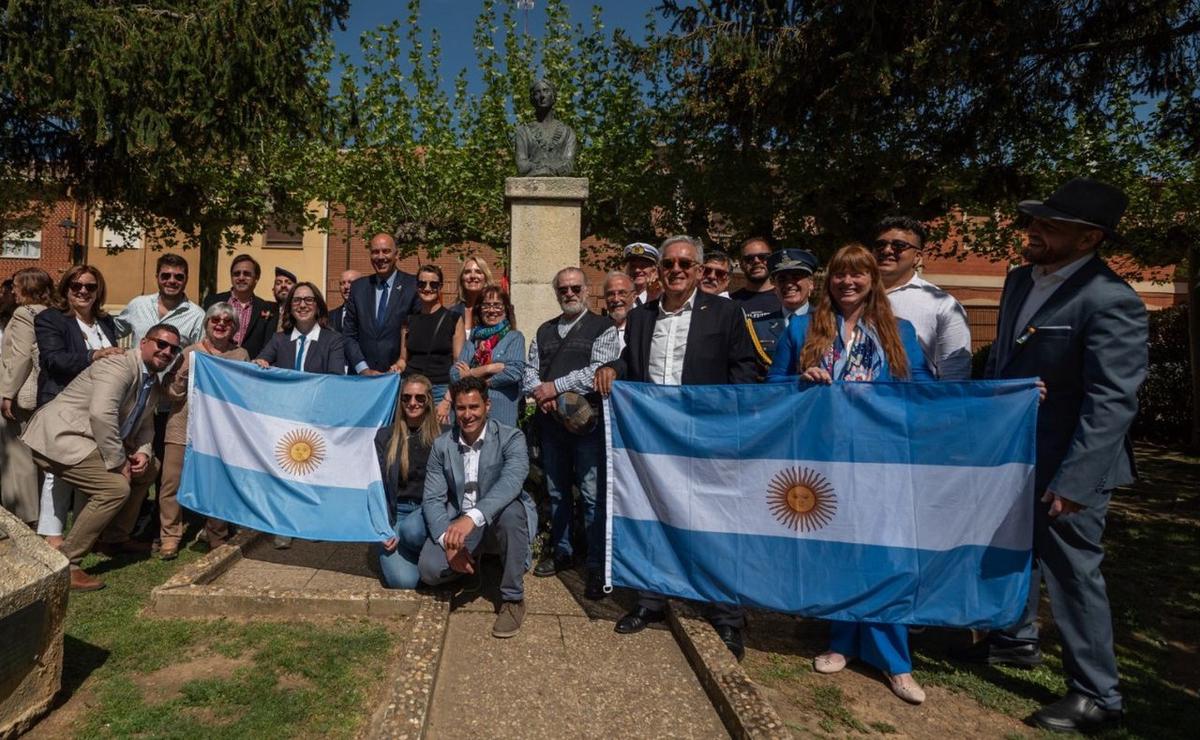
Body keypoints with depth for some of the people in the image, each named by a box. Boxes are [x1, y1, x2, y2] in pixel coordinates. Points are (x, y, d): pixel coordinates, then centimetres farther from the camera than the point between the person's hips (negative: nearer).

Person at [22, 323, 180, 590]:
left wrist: (143, 452, -4)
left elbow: (144, 424, 17)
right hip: (58, 437, -10)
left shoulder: (152, 382, 11)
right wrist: (118, 462, -24)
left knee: (148, 467, 13)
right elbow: (101, 414, -32)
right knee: (116, 487, -22)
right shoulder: (119, 367, -19)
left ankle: (118, 538, 24)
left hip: (89, 439, 10)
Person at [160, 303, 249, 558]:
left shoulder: (241, 355, 8)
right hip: (184, 426, 0)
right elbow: (173, 392, 1)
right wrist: (185, 372, -14)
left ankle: (217, 536, 23)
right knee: (172, 480, 0)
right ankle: (170, 536, 15)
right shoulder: (190, 353, 4)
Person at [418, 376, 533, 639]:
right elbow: (432, 499, -5)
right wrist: (448, 541, -22)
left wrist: (472, 517, -49)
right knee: (429, 568, -21)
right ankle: (472, 561, 17)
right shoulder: (442, 445, -2)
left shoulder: (511, 439, -15)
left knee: (512, 511, -38)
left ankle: (513, 598, -19)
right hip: (459, 521, 3)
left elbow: (511, 482, -34)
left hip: (499, 517, -3)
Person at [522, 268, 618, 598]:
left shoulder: (603, 327, -1)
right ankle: (562, 552, 29)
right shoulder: (544, 331, 17)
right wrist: (539, 392, -8)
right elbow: (529, 370, 13)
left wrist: (555, 387, -12)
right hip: (551, 421, 6)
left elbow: (598, 371, -13)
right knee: (557, 491, 14)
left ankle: (597, 567, 5)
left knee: (592, 494, -5)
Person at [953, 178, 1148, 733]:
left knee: (1071, 572, 3)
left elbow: (1112, 401, -23)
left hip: (1065, 466, -8)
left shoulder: (1110, 300, -20)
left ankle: (1096, 697, 22)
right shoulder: (1020, 281, 5)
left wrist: (1073, 481, -25)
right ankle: (1016, 640, 45)